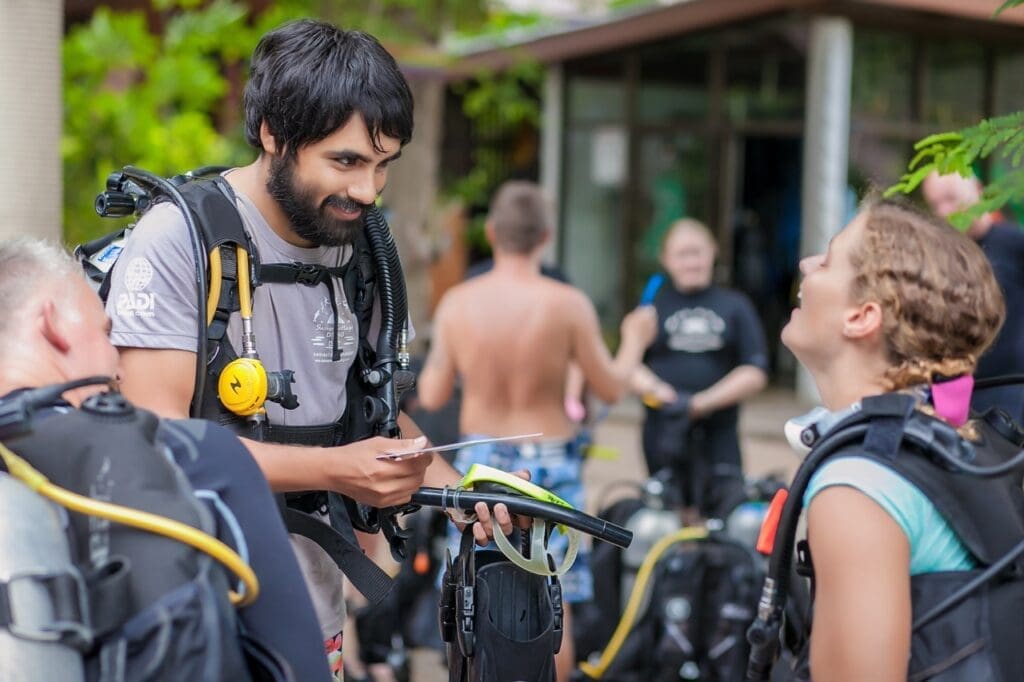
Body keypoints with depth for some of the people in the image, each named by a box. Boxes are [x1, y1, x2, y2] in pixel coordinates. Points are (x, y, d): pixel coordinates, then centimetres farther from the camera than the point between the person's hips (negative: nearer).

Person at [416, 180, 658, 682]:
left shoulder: (456, 303, -8)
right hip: (548, 462, -2)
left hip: (481, 462, 2)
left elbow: (432, 396, -2)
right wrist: (634, 341, 13)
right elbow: (610, 388, -5)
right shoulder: (568, 305, -14)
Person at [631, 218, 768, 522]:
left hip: (719, 431, 0)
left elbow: (755, 374, 2)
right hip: (665, 428, 0)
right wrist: (657, 391, -14)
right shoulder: (653, 304, 11)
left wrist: (703, 401, -10)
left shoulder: (735, 306, 9)